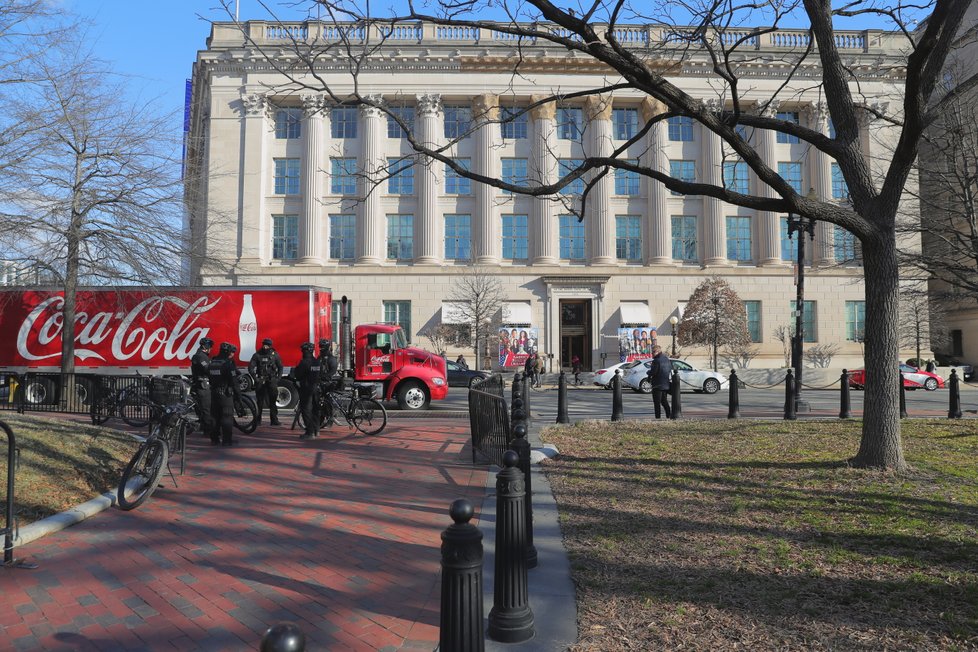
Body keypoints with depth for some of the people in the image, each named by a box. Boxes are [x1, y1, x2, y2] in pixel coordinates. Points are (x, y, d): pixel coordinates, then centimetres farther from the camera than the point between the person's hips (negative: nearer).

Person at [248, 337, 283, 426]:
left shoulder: (275, 355, 2)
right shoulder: (257, 355, 0)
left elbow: (280, 367, 9)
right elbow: (250, 368, -1)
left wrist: (278, 378, 1)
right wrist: (255, 378, -9)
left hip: (272, 380, 0)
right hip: (260, 381, 0)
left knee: (273, 401, -2)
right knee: (260, 401, 5)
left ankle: (274, 420, 0)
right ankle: (258, 419, 13)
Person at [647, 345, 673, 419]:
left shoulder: (656, 361, -18)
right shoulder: (667, 359, 10)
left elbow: (653, 372, -20)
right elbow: (671, 370, 15)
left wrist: (649, 372, 0)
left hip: (658, 385, -8)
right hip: (666, 384, 8)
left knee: (657, 403, -1)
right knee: (664, 401, 18)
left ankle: (658, 417, -2)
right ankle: (669, 415, 16)